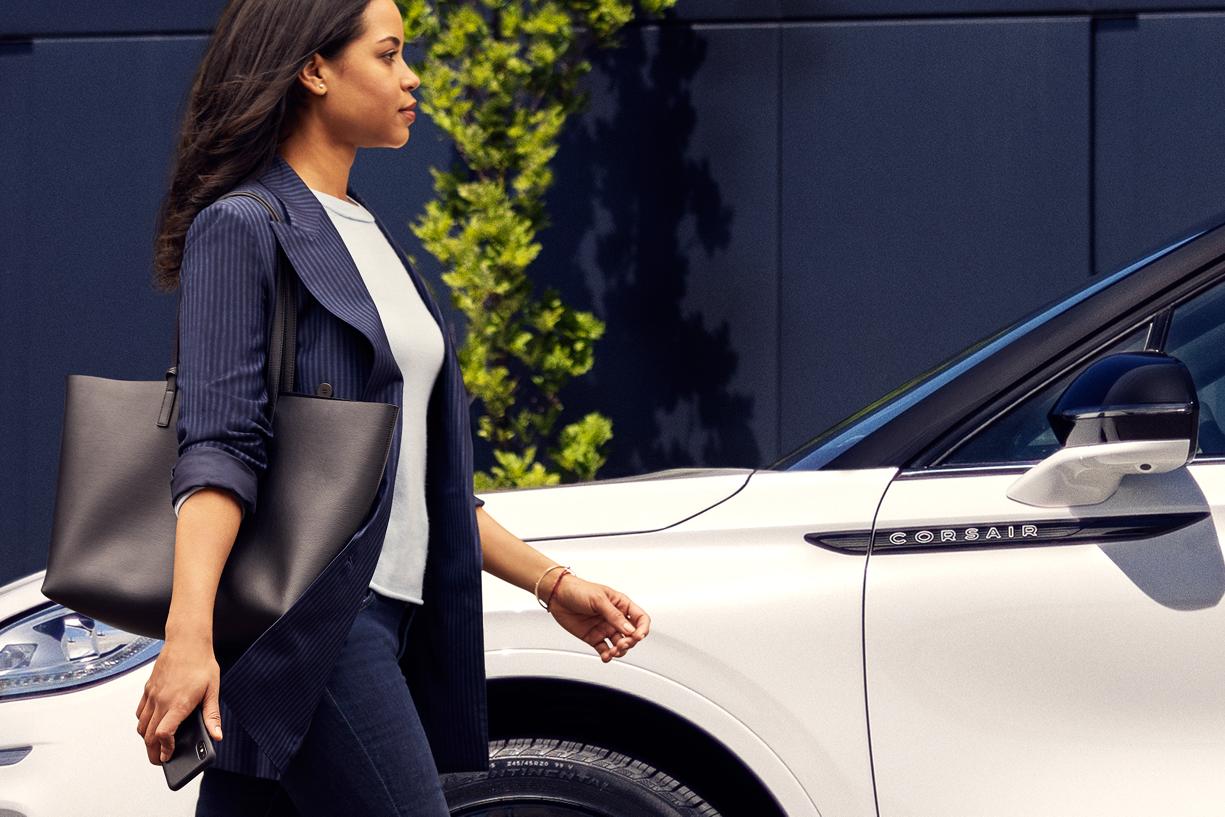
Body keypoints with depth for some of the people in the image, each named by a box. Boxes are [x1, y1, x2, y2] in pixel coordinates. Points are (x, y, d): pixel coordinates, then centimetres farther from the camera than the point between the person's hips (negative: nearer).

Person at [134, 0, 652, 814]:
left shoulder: (370, 238, 23)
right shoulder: (242, 228, -4)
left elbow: (424, 476, 26)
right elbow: (217, 448, -16)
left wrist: (553, 583, 22)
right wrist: (188, 633, -27)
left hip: (383, 617, 8)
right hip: (305, 625, -8)